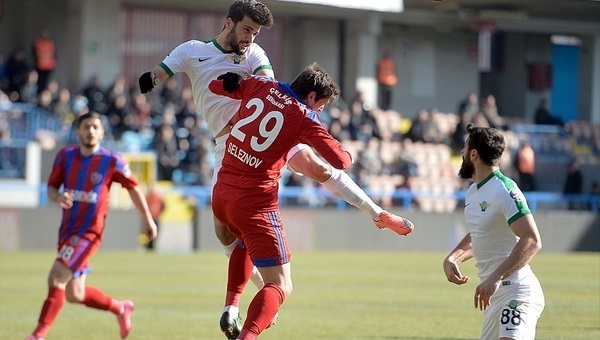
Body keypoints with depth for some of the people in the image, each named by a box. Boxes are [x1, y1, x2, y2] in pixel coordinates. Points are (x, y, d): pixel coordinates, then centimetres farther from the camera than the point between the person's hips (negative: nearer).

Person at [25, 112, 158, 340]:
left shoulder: (112, 162, -8)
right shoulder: (66, 156, 2)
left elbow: (133, 187, 5)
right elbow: (51, 187, 7)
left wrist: (147, 217, 10)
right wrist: (57, 197, -17)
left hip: (89, 233, -6)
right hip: (67, 231, 6)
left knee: (57, 278, -20)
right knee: (75, 295, 13)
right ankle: (121, 308, 37)